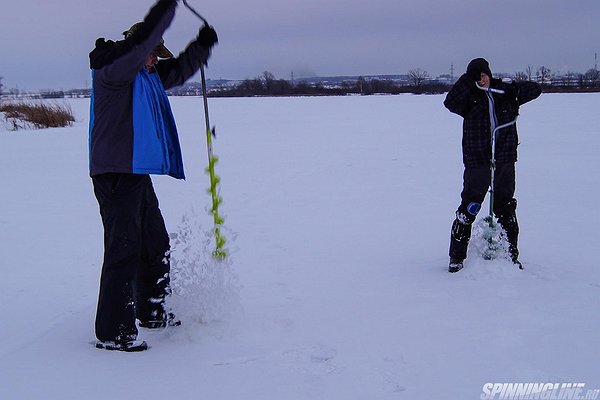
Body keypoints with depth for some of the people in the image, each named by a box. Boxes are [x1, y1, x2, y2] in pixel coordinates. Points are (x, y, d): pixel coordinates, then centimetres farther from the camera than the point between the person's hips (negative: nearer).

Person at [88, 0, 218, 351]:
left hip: (138, 173, 10)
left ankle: (151, 312, 34)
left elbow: (177, 71, 29)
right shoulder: (112, 69, -9)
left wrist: (202, 45, 16)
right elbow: (143, 39, -24)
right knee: (124, 250, -10)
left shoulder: (146, 75, 19)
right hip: (115, 174, -10)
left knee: (156, 245, 18)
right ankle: (112, 332, -4)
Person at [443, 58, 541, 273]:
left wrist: (514, 89, -14)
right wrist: (467, 80, -23)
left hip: (505, 158, 3)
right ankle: (457, 256, 5)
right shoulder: (469, 96, 0)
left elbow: (535, 89, 4)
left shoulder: (505, 90, 7)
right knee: (469, 207, -4)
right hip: (477, 159, -2)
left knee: (505, 207, 10)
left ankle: (511, 254, 22)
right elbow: (450, 103, -18)